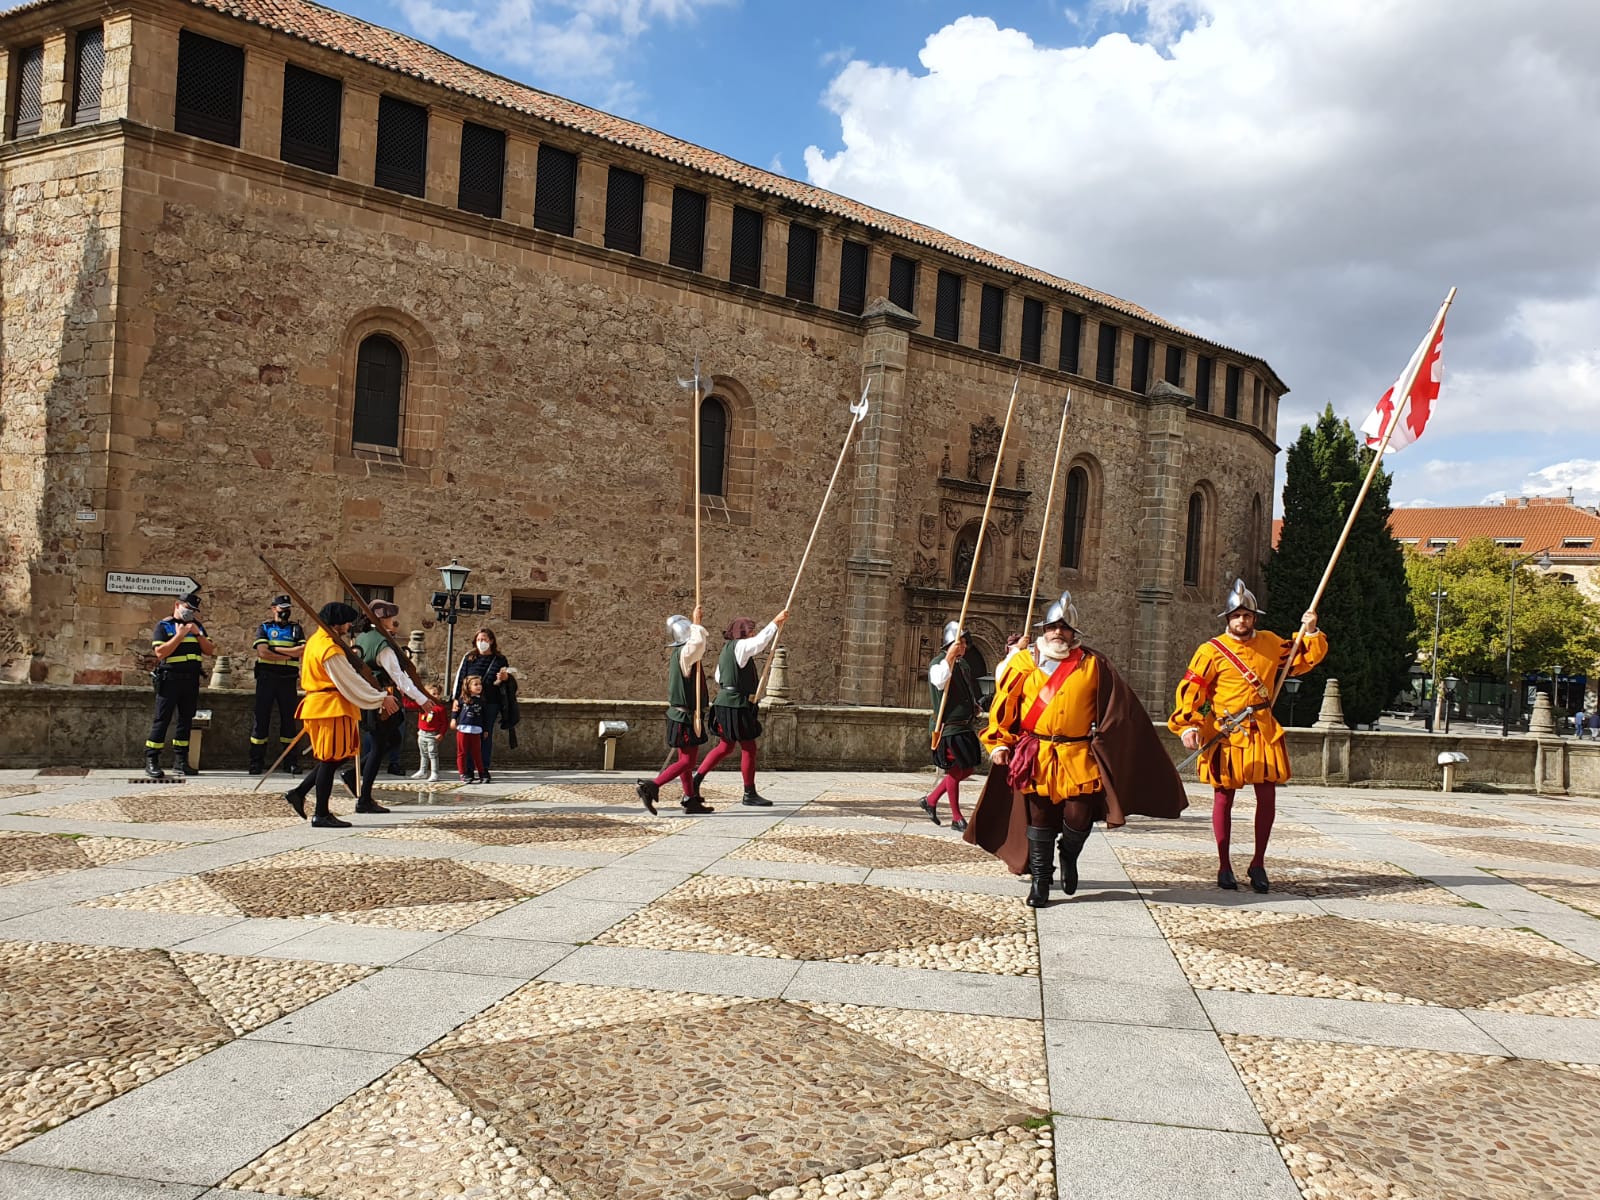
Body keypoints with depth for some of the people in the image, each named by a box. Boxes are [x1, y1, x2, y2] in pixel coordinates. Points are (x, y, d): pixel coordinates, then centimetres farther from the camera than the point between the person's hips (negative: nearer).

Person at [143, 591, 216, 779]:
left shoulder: (197, 626, 16)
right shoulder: (163, 626, 0)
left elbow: (210, 650, 9)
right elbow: (160, 652, -12)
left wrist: (198, 634, -5)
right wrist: (180, 635, -15)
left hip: (191, 680, 6)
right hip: (170, 679, -5)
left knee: (186, 719, 9)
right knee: (162, 719, -6)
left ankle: (180, 760, 16)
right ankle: (151, 761, -4)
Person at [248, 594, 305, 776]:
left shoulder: (296, 628, 11)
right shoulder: (264, 627, 6)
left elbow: (303, 650, -6)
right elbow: (262, 652, -10)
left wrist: (276, 649, -9)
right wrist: (289, 655, -8)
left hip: (288, 680, 2)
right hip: (266, 678, -2)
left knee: (289, 719, 4)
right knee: (261, 718, 0)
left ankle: (291, 761, 8)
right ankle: (256, 762, 4)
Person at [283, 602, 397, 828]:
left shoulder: (317, 640, 15)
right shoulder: (331, 649, -18)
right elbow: (351, 683, -17)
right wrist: (382, 699, -11)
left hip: (318, 706, 10)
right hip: (331, 708, -10)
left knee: (331, 758, 16)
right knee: (330, 760, -4)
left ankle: (298, 792, 15)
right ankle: (321, 815, 1)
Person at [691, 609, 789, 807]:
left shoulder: (728, 649, 16)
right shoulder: (739, 646, -13)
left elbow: (718, 676, 22)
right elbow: (761, 641, -26)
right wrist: (776, 622, -18)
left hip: (726, 703, 10)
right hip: (737, 705, -10)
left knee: (725, 746, 16)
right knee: (749, 747, -1)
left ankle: (695, 781, 15)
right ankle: (750, 794, 5)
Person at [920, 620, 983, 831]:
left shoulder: (964, 664, 14)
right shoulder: (938, 663, -12)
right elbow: (939, 681, -35)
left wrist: (974, 705, 14)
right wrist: (949, 657, -38)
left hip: (964, 726, 9)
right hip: (948, 726, -9)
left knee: (967, 769, 12)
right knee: (955, 770, -2)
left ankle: (930, 800, 24)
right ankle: (956, 818, 9)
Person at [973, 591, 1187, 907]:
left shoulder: (1092, 664, 6)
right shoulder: (1025, 662, 5)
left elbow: (1119, 708, 8)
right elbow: (1004, 705, 6)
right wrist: (999, 744, 1)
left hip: (1078, 756, 0)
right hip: (1036, 756, 0)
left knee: (1078, 815, -7)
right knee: (1038, 816, 4)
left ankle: (1069, 856, 25)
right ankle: (1040, 879, 18)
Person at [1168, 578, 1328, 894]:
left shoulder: (1270, 643, 8)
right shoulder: (1212, 651, -6)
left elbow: (1303, 660, 20)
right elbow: (1191, 689, -8)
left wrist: (1311, 633, 5)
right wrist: (1188, 726, -18)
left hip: (1262, 733, 4)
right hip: (1225, 735, -4)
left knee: (1267, 797, 4)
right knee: (1223, 798, 3)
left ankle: (1258, 864, 18)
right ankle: (1224, 867, 14)